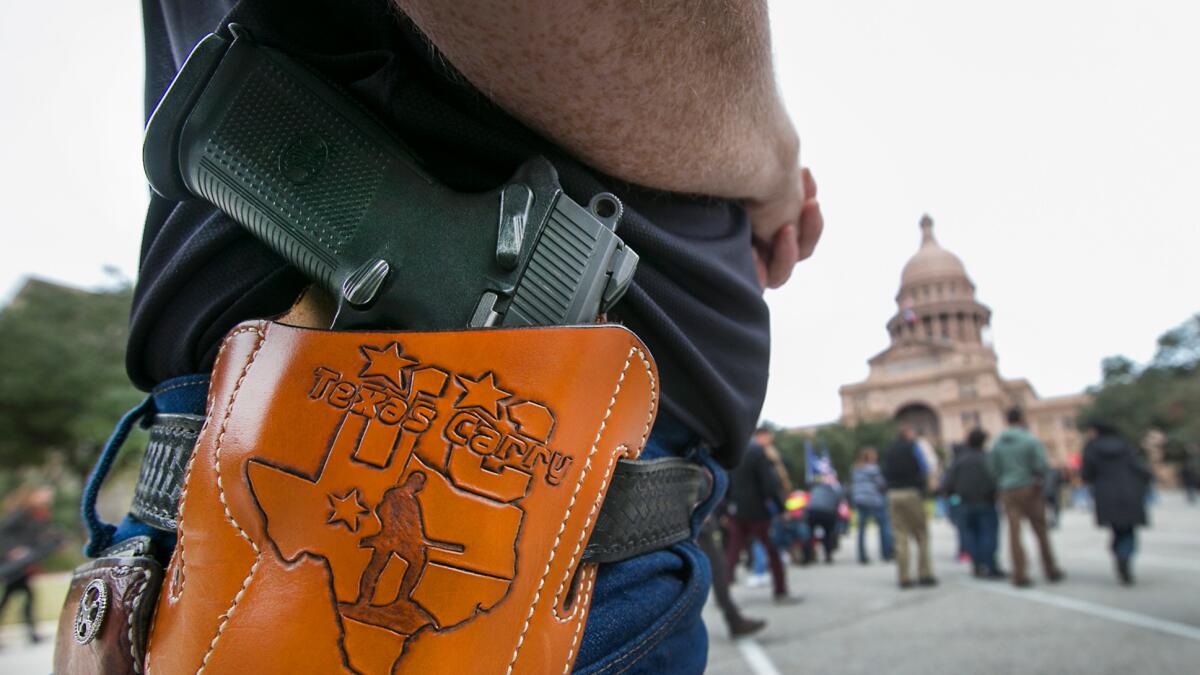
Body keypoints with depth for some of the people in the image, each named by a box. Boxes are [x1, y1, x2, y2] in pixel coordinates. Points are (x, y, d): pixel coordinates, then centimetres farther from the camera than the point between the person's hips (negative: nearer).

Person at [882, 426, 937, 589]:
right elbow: (924, 469, -4)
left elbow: (885, 473, 14)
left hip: (893, 494, 4)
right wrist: (923, 489, 9)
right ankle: (925, 575, -2)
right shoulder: (912, 446, 0)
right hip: (911, 493, -4)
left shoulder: (889, 450, 15)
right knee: (922, 534, 3)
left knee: (901, 537, 3)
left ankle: (904, 577, 1)